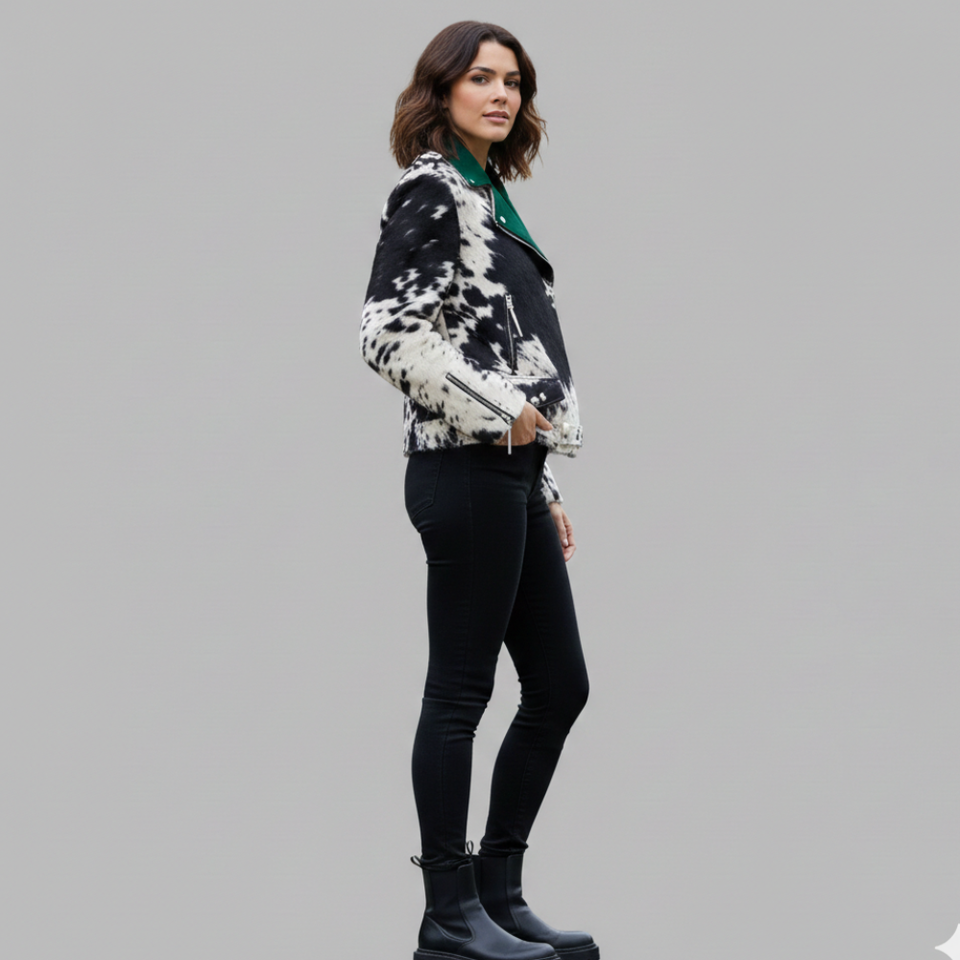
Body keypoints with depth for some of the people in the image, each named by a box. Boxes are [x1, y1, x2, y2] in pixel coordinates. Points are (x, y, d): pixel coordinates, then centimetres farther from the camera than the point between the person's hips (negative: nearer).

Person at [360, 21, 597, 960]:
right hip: (466, 472, -9)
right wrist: (501, 413, -15)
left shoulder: (490, 197, 19)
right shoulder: (430, 190, -7)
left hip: (511, 475, 9)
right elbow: (388, 334, -17)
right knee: (460, 692, -3)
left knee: (560, 686, 12)